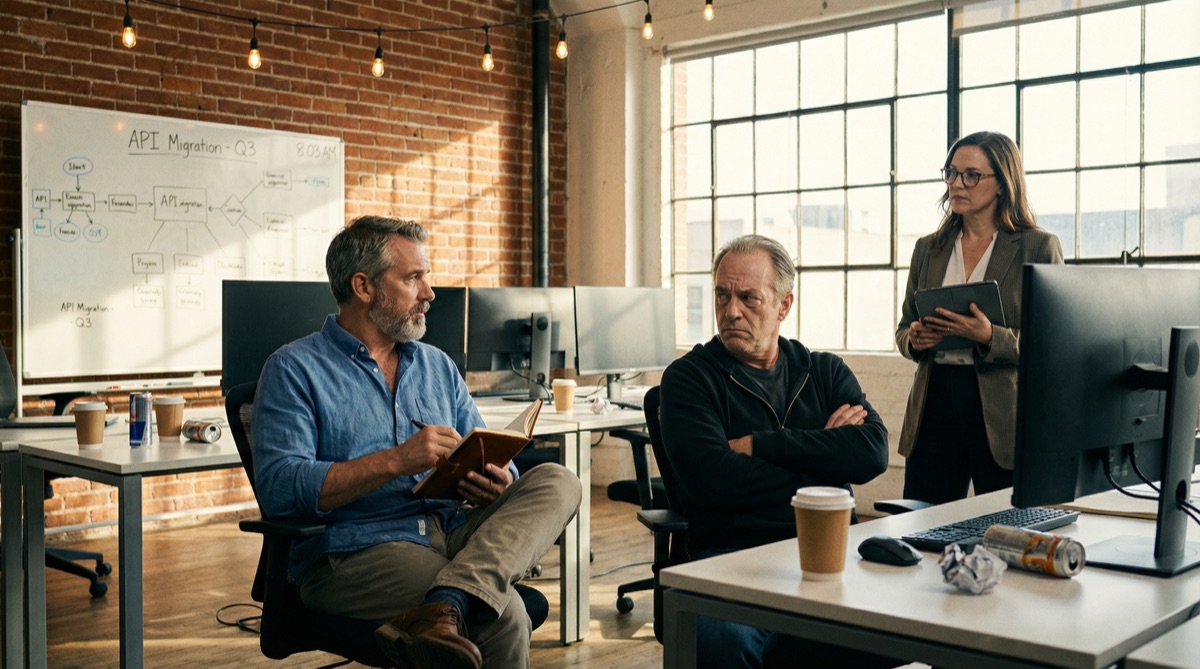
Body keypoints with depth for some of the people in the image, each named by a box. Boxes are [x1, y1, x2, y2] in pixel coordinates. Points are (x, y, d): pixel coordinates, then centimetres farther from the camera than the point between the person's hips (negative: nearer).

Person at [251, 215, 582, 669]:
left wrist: (495, 485, -6)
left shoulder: (437, 367, 21)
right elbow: (278, 488, -12)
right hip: (356, 552, -7)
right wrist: (396, 461, -20)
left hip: (455, 536, 7)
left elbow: (490, 463, 20)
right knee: (503, 613, -31)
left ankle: (443, 607, -35)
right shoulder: (295, 369, 2)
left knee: (557, 483, -21)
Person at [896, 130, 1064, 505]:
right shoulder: (929, 249, 13)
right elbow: (904, 330, 18)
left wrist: (990, 337, -21)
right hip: (935, 405, 4)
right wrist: (915, 339, -5)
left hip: (1003, 418, -3)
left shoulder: (1039, 247, -1)